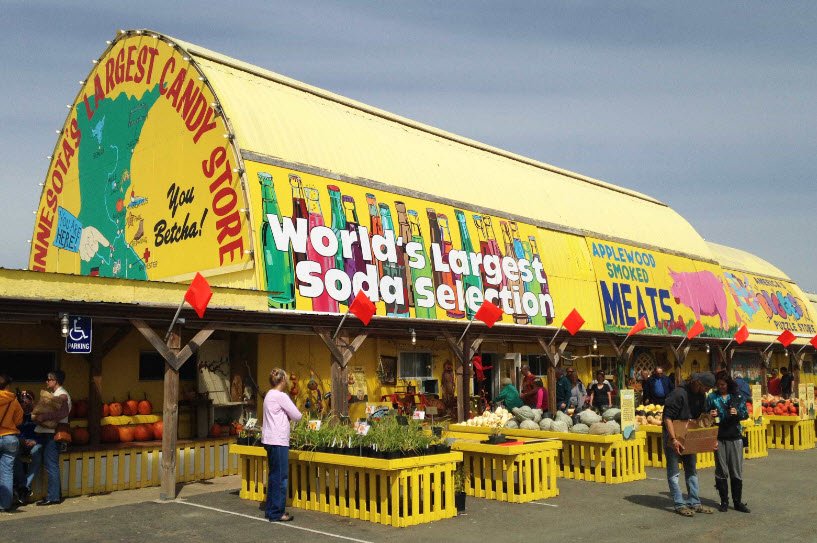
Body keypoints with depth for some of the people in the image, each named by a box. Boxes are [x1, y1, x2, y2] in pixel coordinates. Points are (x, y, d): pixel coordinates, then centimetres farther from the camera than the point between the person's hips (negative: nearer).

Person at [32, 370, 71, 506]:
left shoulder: (62, 395, -11)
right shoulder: (53, 394, 20)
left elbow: (63, 413, -27)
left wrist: (43, 417, -26)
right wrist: (36, 416, 5)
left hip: (53, 434, -10)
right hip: (46, 433, 10)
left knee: (51, 465, -7)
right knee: (50, 464, 13)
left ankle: (53, 497, -3)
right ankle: (56, 494, 19)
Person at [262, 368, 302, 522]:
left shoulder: (270, 395, 16)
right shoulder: (281, 396, -13)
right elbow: (297, 416, -10)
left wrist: (287, 416, 3)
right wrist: (290, 415, 9)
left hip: (270, 440, 10)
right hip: (278, 441, -10)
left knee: (274, 476, 16)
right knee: (281, 477, -4)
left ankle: (271, 510, 22)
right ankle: (277, 513, 0)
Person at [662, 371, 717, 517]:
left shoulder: (701, 396, 0)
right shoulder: (678, 394, -24)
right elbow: (667, 417, -25)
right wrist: (673, 440, -30)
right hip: (673, 435, -8)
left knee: (692, 471, 13)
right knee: (674, 472, -1)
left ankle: (694, 503, 21)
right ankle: (679, 505, 5)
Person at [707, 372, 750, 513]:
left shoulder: (738, 396, 5)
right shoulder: (712, 397, 5)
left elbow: (746, 414, 7)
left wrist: (737, 413, -13)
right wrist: (710, 415, -10)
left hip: (735, 436, 0)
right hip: (718, 437, 0)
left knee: (737, 470, 2)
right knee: (721, 471, 4)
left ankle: (738, 502, 12)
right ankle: (724, 501, 13)